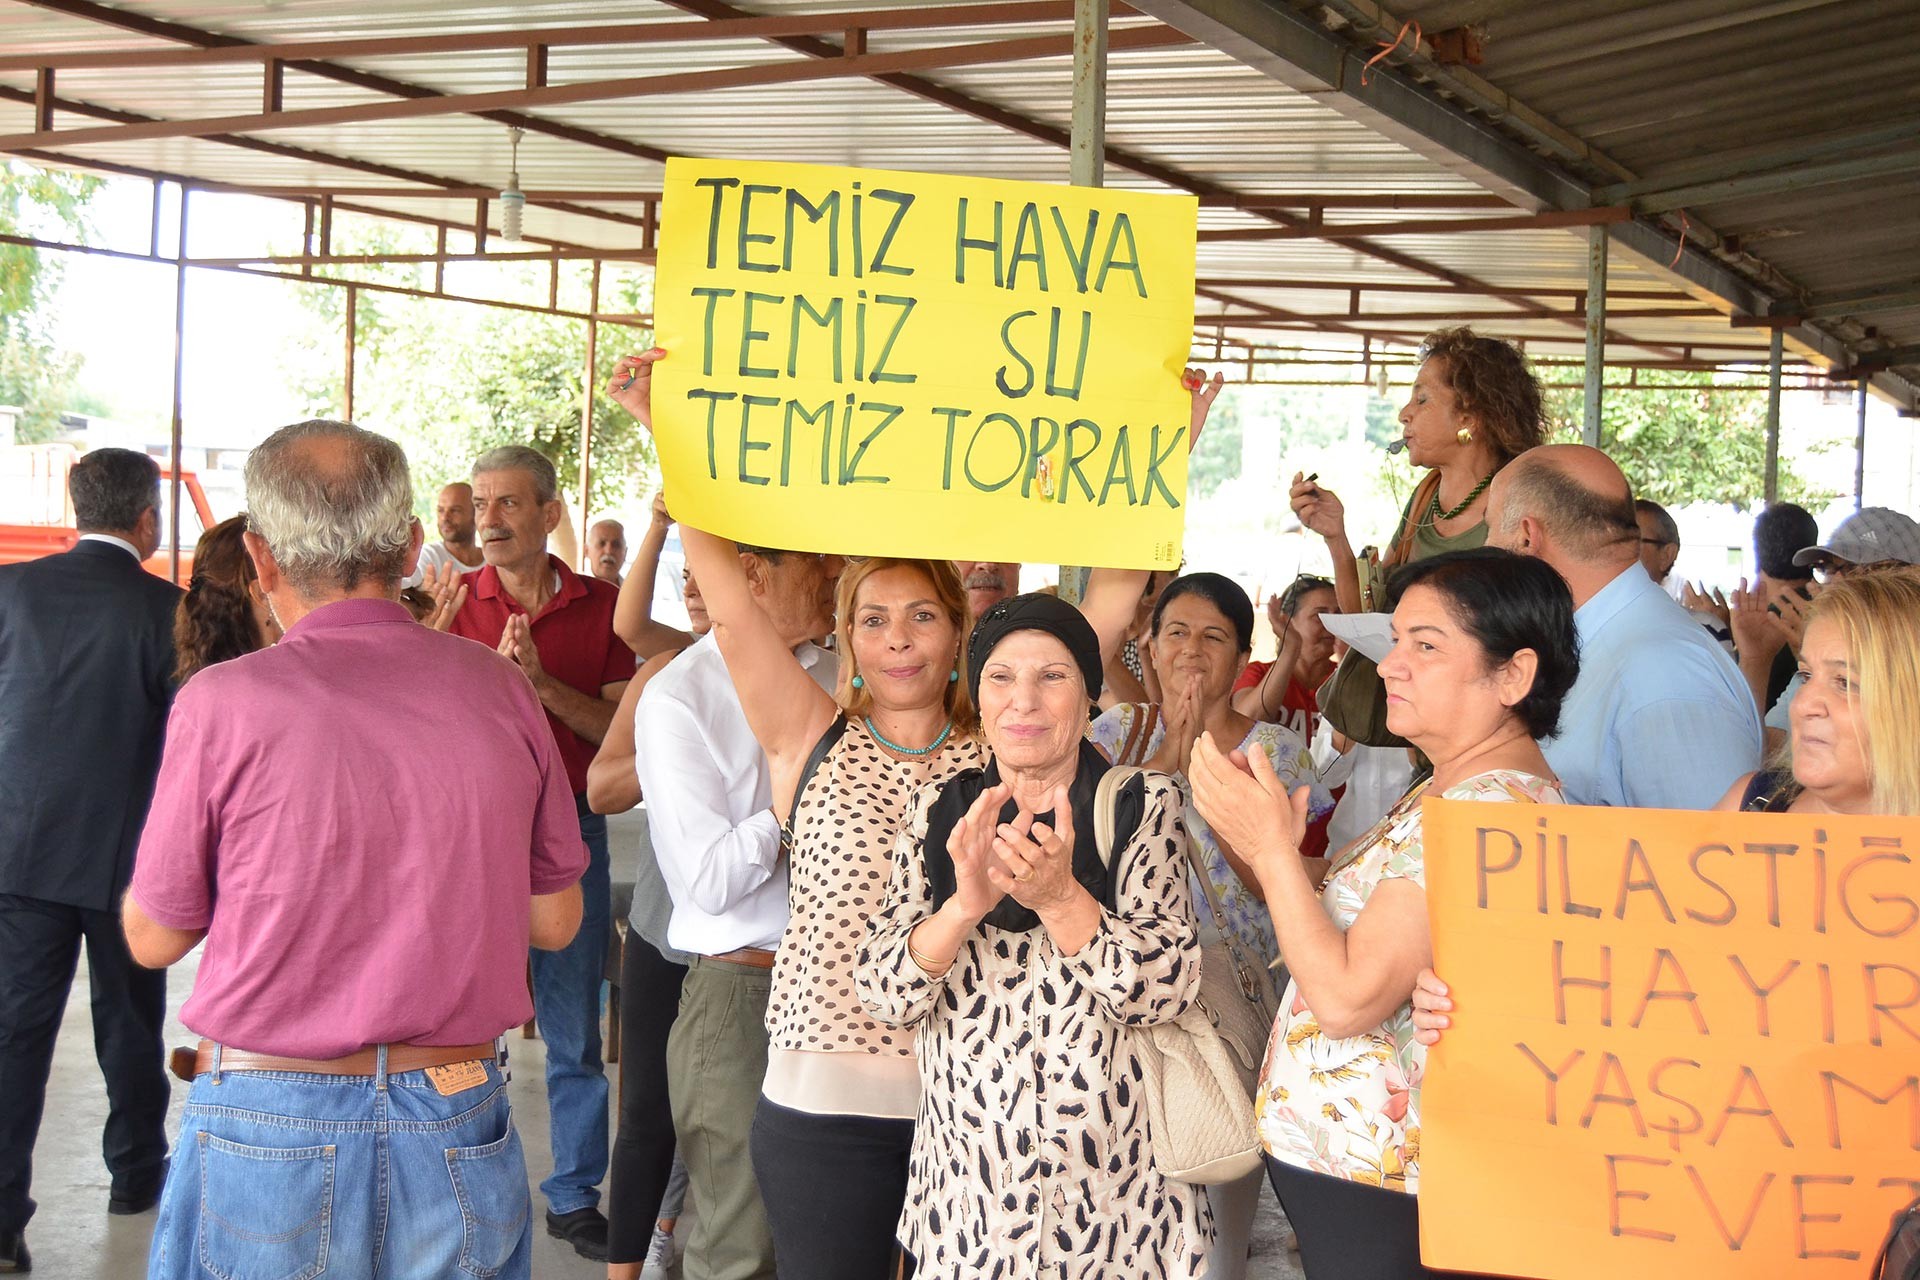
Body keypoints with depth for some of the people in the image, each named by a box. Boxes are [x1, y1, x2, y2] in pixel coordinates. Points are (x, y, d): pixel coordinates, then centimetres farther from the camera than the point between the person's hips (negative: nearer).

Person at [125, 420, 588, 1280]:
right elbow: (555, 921, 7)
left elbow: (154, 939, 1)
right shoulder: (499, 688, -2)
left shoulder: (223, 702, -11)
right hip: (456, 1124, 3)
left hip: (268, 1131, -2)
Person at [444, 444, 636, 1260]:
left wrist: (541, 680, -16)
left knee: (575, 1029, 8)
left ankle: (575, 1194, 20)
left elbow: (621, 731, -3)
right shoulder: (456, 603, 0)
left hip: (571, 828, 1)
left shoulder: (599, 607, 3)